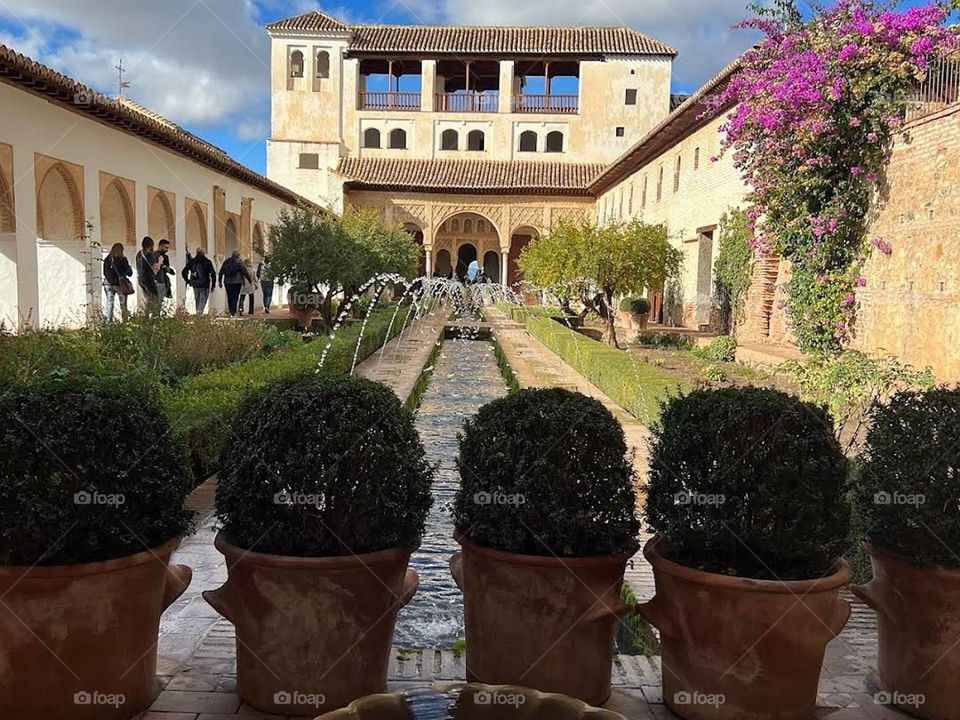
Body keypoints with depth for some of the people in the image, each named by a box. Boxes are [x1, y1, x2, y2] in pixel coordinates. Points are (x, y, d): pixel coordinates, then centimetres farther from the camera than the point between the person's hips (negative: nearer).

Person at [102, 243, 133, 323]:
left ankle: (108, 321, 2)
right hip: (120, 285, -3)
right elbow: (129, 273, -5)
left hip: (108, 284, 3)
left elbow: (104, 273, 10)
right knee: (123, 304, 6)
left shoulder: (107, 259, 2)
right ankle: (125, 320, 6)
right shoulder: (122, 259, -10)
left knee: (109, 302, 7)